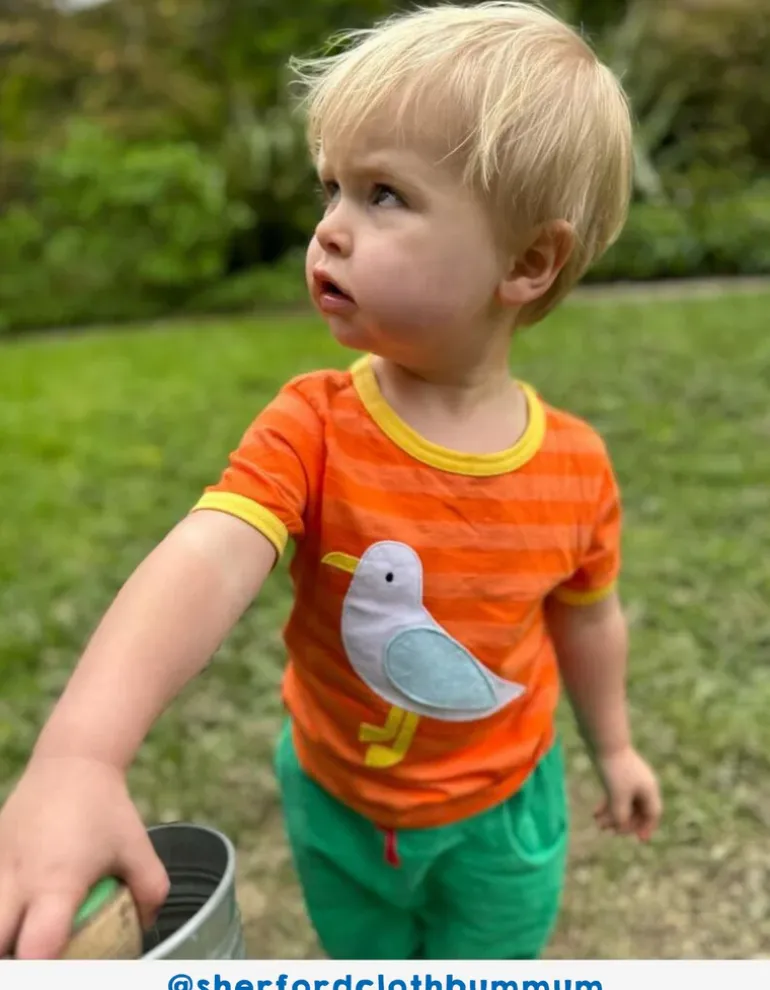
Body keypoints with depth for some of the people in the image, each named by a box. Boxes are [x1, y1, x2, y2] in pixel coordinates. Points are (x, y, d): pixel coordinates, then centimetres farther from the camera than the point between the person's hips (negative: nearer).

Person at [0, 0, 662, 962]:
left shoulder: (575, 465, -20)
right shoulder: (311, 425, -25)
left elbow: (585, 617, -2)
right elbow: (208, 562, -42)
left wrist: (612, 745, 13)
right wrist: (79, 755, -59)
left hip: (502, 812, 0)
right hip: (338, 801, 1)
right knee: (363, 967, 29)